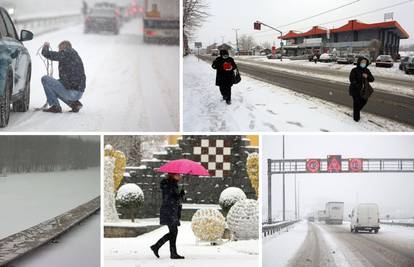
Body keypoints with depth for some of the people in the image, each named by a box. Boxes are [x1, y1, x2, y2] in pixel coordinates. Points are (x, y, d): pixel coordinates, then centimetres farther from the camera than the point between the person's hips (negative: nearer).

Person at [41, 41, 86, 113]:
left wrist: (46, 46, 17)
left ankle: (55, 106, 1)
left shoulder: (65, 54, -7)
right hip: (79, 93, 9)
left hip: (70, 92, -8)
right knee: (55, 88, 32)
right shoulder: (76, 56, 19)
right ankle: (74, 103, 13)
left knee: (45, 79, 3)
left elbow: (47, 54, -6)